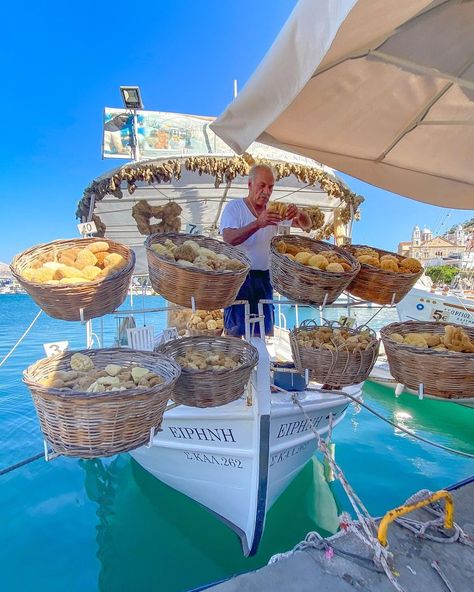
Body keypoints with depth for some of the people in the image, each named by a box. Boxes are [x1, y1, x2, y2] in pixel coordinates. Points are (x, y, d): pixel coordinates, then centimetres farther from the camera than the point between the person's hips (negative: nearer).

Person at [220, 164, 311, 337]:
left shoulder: (273, 211, 10)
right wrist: (258, 223, -34)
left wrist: (299, 213, -14)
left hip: (264, 277, 5)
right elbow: (228, 239, -20)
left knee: (264, 332, 11)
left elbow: (306, 225, 10)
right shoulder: (234, 207, -4)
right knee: (236, 332, 0)